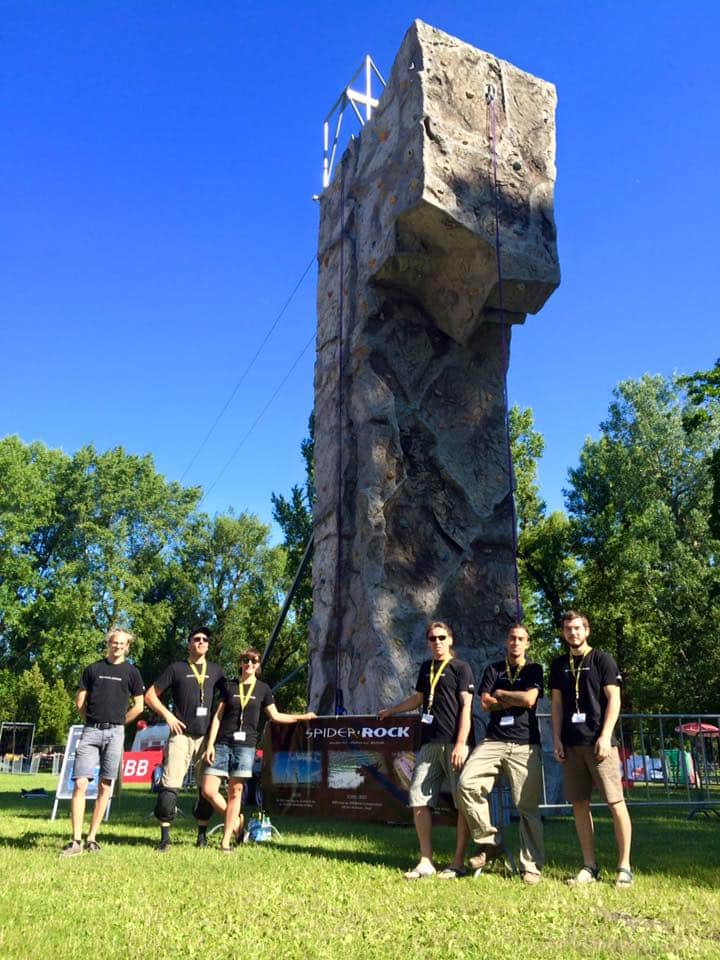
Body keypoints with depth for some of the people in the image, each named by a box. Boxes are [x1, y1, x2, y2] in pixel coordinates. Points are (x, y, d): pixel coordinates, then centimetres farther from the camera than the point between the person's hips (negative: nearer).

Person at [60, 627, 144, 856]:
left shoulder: (131, 672, 6)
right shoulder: (93, 669, 9)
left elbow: (138, 706, 8)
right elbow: (80, 700, 13)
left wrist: (118, 723, 8)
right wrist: (91, 721, 11)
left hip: (114, 733, 0)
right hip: (90, 731, 1)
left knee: (105, 787, 3)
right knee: (80, 784, -8)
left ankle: (92, 838, 11)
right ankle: (76, 841, -3)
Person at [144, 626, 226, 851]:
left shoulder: (216, 671, 13)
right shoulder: (176, 668, 5)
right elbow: (150, 695, 6)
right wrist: (168, 715, -5)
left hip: (207, 736, 3)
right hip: (182, 734, -3)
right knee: (169, 786, -8)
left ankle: (202, 835, 17)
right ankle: (165, 837, 1)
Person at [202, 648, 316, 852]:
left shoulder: (262, 689, 9)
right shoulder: (229, 686, 8)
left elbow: (275, 716, 12)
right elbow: (217, 717, 5)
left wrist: (302, 716, 7)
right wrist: (210, 744, -2)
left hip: (245, 745, 0)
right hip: (223, 743, 1)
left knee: (235, 791, -1)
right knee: (208, 791, -6)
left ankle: (226, 840, 10)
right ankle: (234, 820, 18)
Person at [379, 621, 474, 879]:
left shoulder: (460, 667, 0)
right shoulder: (426, 667, 17)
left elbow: (466, 706, -7)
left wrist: (461, 744, -16)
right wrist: (391, 711, 42)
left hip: (454, 744, -6)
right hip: (429, 744, 6)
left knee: (463, 802, -2)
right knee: (419, 799, 1)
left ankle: (458, 862, 9)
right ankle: (426, 861, 9)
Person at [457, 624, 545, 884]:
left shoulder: (534, 670, 11)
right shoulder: (493, 670, 17)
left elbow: (529, 699, -6)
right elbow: (485, 703, 4)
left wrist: (500, 694, 4)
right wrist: (516, 700, -2)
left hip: (525, 744, -2)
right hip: (494, 741, 2)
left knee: (528, 806, -3)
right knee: (466, 783, -18)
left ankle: (532, 865, 8)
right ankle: (489, 842, -3)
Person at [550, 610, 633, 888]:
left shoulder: (601, 659, 0)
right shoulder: (559, 665, 13)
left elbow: (614, 699, -4)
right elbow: (557, 704, 14)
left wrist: (605, 736, -12)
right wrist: (556, 738, 5)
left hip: (599, 742, -4)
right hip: (571, 745, 5)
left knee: (616, 802, -4)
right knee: (579, 804, 6)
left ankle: (624, 867, 7)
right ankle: (589, 866, 16)